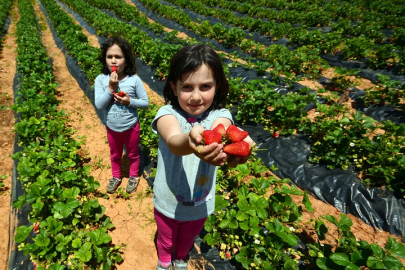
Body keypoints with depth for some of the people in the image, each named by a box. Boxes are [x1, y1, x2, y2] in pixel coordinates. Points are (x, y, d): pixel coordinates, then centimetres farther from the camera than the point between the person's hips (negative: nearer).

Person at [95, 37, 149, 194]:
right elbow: (99, 105, -19)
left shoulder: (134, 80, -18)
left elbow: (145, 103, -11)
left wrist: (130, 101, -27)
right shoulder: (101, 80, -15)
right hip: (112, 128, 2)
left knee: (133, 154, 21)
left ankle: (134, 176, 46)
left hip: (131, 127, -1)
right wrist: (110, 88, -28)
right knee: (115, 154, 24)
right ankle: (116, 177, 49)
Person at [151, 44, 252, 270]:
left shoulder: (220, 115, -20)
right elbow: (174, 142, -45)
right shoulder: (167, 113, -24)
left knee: (187, 239, 32)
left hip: (200, 204, 2)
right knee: (166, 239, 29)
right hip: (168, 202, -1)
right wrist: (190, 140, -70)